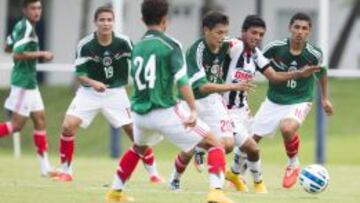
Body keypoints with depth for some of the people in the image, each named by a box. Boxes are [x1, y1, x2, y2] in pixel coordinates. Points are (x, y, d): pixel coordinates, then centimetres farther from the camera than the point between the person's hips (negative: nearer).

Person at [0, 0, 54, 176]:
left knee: (40, 119, 8)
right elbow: (17, 55, -25)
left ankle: (45, 166, 9)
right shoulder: (26, 29, -16)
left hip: (30, 82, 10)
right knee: (17, 124, -8)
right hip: (23, 81, -10)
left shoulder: (20, 26, 12)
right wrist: (41, 54, -19)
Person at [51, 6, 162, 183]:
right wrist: (93, 83, -28)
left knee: (134, 130, -4)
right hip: (89, 93, 0)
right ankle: (65, 171, 2)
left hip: (115, 93, 0)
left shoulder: (123, 42, -14)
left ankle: (153, 173, 11)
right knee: (68, 126, -15)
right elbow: (79, 73, -10)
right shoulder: (85, 45, -15)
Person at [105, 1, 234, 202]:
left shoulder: (138, 47, 11)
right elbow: (182, 80, -19)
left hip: (140, 112, 6)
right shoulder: (170, 45, -8)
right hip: (164, 111, -6)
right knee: (214, 144, -2)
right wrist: (193, 110, -24)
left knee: (139, 148, 37)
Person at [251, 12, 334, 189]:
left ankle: (293, 164, -4)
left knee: (287, 128, -33)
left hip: (299, 102, -2)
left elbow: (321, 74, 7)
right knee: (252, 139, 4)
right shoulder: (275, 48, -17)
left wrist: (324, 98, 15)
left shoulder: (314, 55, -15)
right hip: (273, 101, 2)